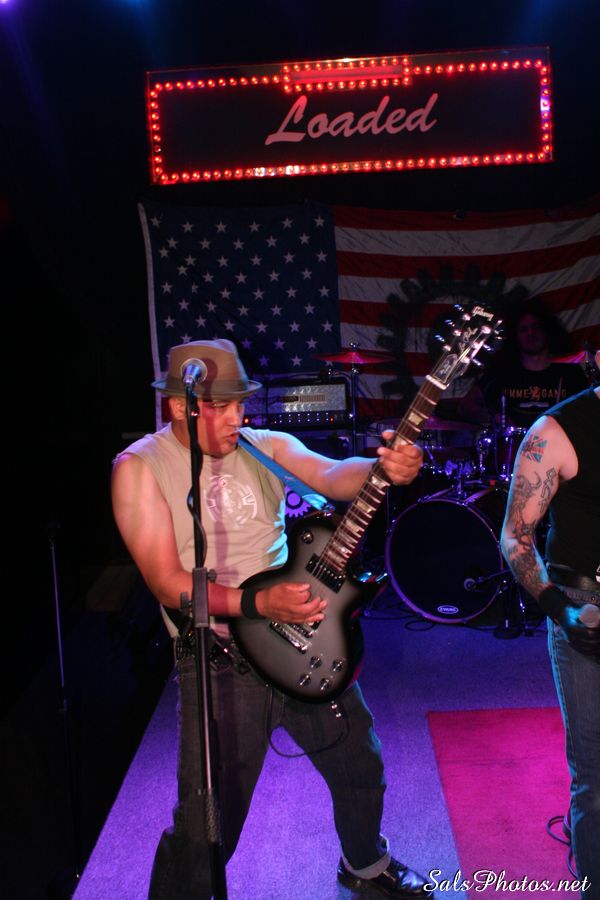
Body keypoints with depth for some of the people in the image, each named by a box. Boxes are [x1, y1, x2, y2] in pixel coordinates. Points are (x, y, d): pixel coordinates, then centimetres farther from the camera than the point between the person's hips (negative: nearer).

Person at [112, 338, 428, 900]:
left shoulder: (267, 446, 3)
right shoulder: (140, 467, -9)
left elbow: (331, 476, -12)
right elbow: (167, 583, -16)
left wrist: (384, 469, -34)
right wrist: (258, 604, -27)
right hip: (221, 663, -4)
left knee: (361, 767, 20)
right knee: (207, 823, -1)